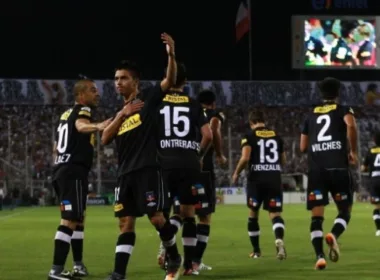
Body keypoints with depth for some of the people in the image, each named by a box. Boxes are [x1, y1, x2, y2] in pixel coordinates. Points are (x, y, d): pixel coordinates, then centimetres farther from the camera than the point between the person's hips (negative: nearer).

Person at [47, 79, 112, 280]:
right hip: (73, 172, -10)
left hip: (61, 170, 10)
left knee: (78, 218, 21)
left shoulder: (67, 114, 21)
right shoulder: (82, 110, -7)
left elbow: (56, 148, 29)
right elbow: (81, 125, -34)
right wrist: (97, 127, -55)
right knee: (69, 220, -14)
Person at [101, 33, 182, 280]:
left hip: (147, 168, -6)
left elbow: (170, 80, -13)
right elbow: (105, 139, 5)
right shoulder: (119, 112, 18)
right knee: (126, 223, 2)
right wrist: (122, 115, -8)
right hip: (125, 172, 6)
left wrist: (171, 55, -30)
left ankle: (175, 259, 15)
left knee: (156, 217, -7)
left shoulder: (148, 98, 2)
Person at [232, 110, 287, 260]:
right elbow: (283, 160, 18)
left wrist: (236, 173, 3)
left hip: (256, 178, -2)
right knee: (275, 214, -2)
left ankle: (256, 250, 20)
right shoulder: (276, 136, 12)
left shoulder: (249, 136, -1)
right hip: (274, 178, 2)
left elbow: (245, 158, -12)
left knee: (253, 214, 15)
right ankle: (279, 239, -32)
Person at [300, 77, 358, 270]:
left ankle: (319, 256, -16)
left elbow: (303, 147, 21)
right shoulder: (343, 110, 9)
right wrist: (354, 151, -3)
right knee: (345, 211, 10)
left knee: (317, 215, 2)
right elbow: (351, 126, -15)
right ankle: (333, 235, -22)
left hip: (316, 169, 2)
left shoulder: (311, 115, 19)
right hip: (338, 167, -2)